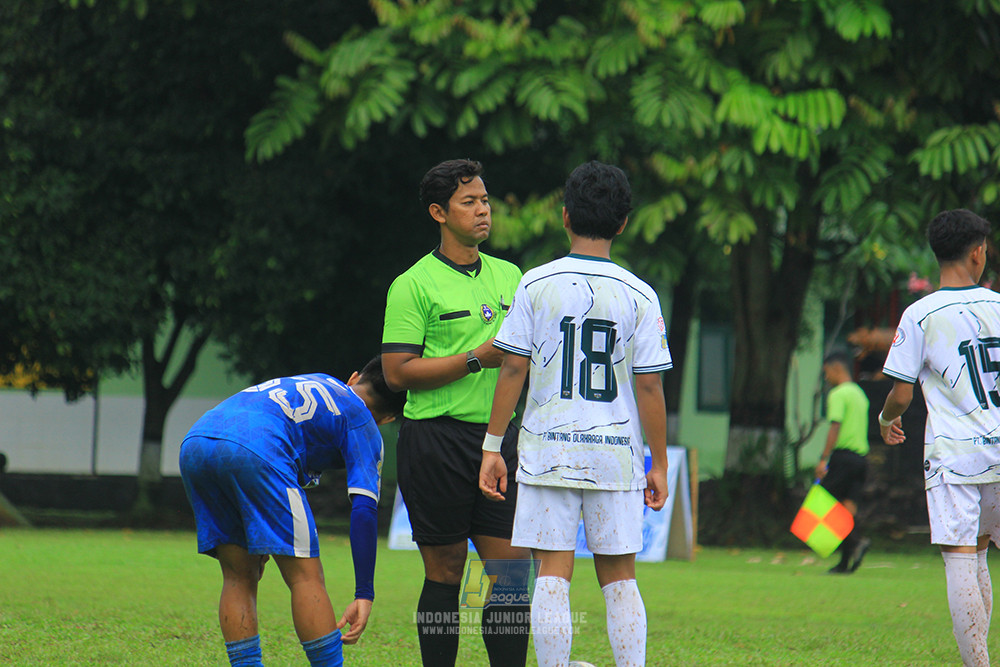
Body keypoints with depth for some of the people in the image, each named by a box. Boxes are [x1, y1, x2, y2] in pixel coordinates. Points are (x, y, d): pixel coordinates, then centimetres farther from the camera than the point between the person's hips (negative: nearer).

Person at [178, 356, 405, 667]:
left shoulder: (317, 384, 37)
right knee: (305, 574, 2)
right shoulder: (362, 425, 18)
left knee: (239, 577, 15)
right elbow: (363, 510, 6)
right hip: (254, 453, -7)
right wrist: (364, 595, 4)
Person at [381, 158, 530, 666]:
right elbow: (398, 372, -11)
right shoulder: (414, 285, -4)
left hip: (498, 437, 5)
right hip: (437, 439, -5)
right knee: (445, 573, 0)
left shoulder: (509, 276, 15)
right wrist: (477, 358, -15)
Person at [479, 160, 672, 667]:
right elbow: (649, 387, -1)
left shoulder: (536, 284, -2)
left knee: (552, 574, 1)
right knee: (619, 578, 8)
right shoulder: (638, 295, -1)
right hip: (617, 454, 1)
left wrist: (492, 446, 4)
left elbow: (512, 370, -3)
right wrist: (658, 464, 7)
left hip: (548, 449, -1)